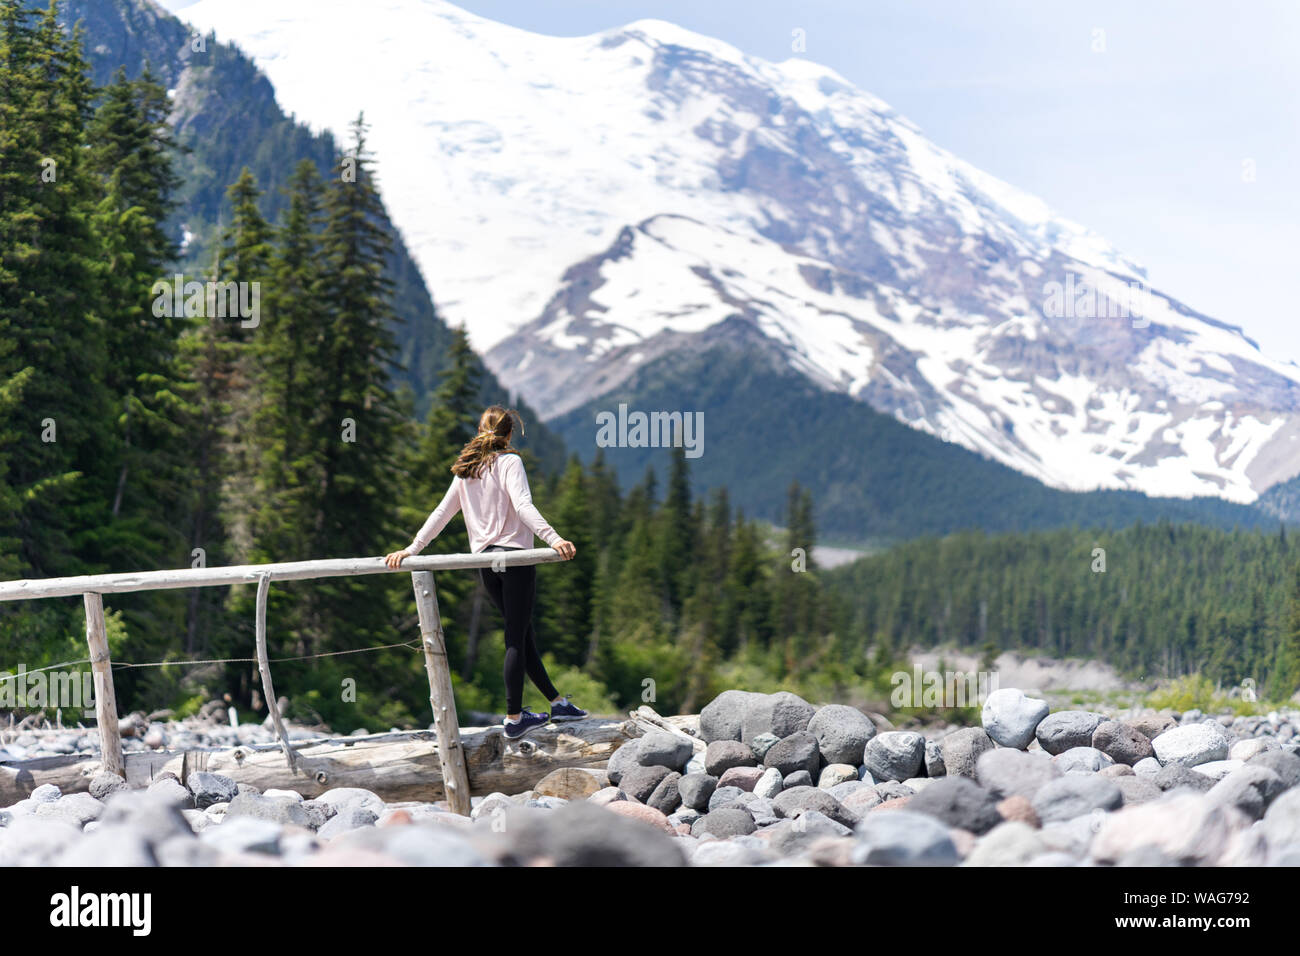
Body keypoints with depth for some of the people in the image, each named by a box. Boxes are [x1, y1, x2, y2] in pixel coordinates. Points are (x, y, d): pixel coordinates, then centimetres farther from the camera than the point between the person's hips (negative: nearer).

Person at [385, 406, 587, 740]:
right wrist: (553, 539, -31)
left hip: (485, 561, 7)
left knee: (522, 634, 13)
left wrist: (412, 548, 15)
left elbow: (441, 513, 12)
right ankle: (514, 719, -2)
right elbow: (523, 506, -20)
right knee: (516, 639, -3)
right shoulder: (509, 462, -4)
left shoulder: (466, 470, 15)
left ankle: (557, 703, 19)